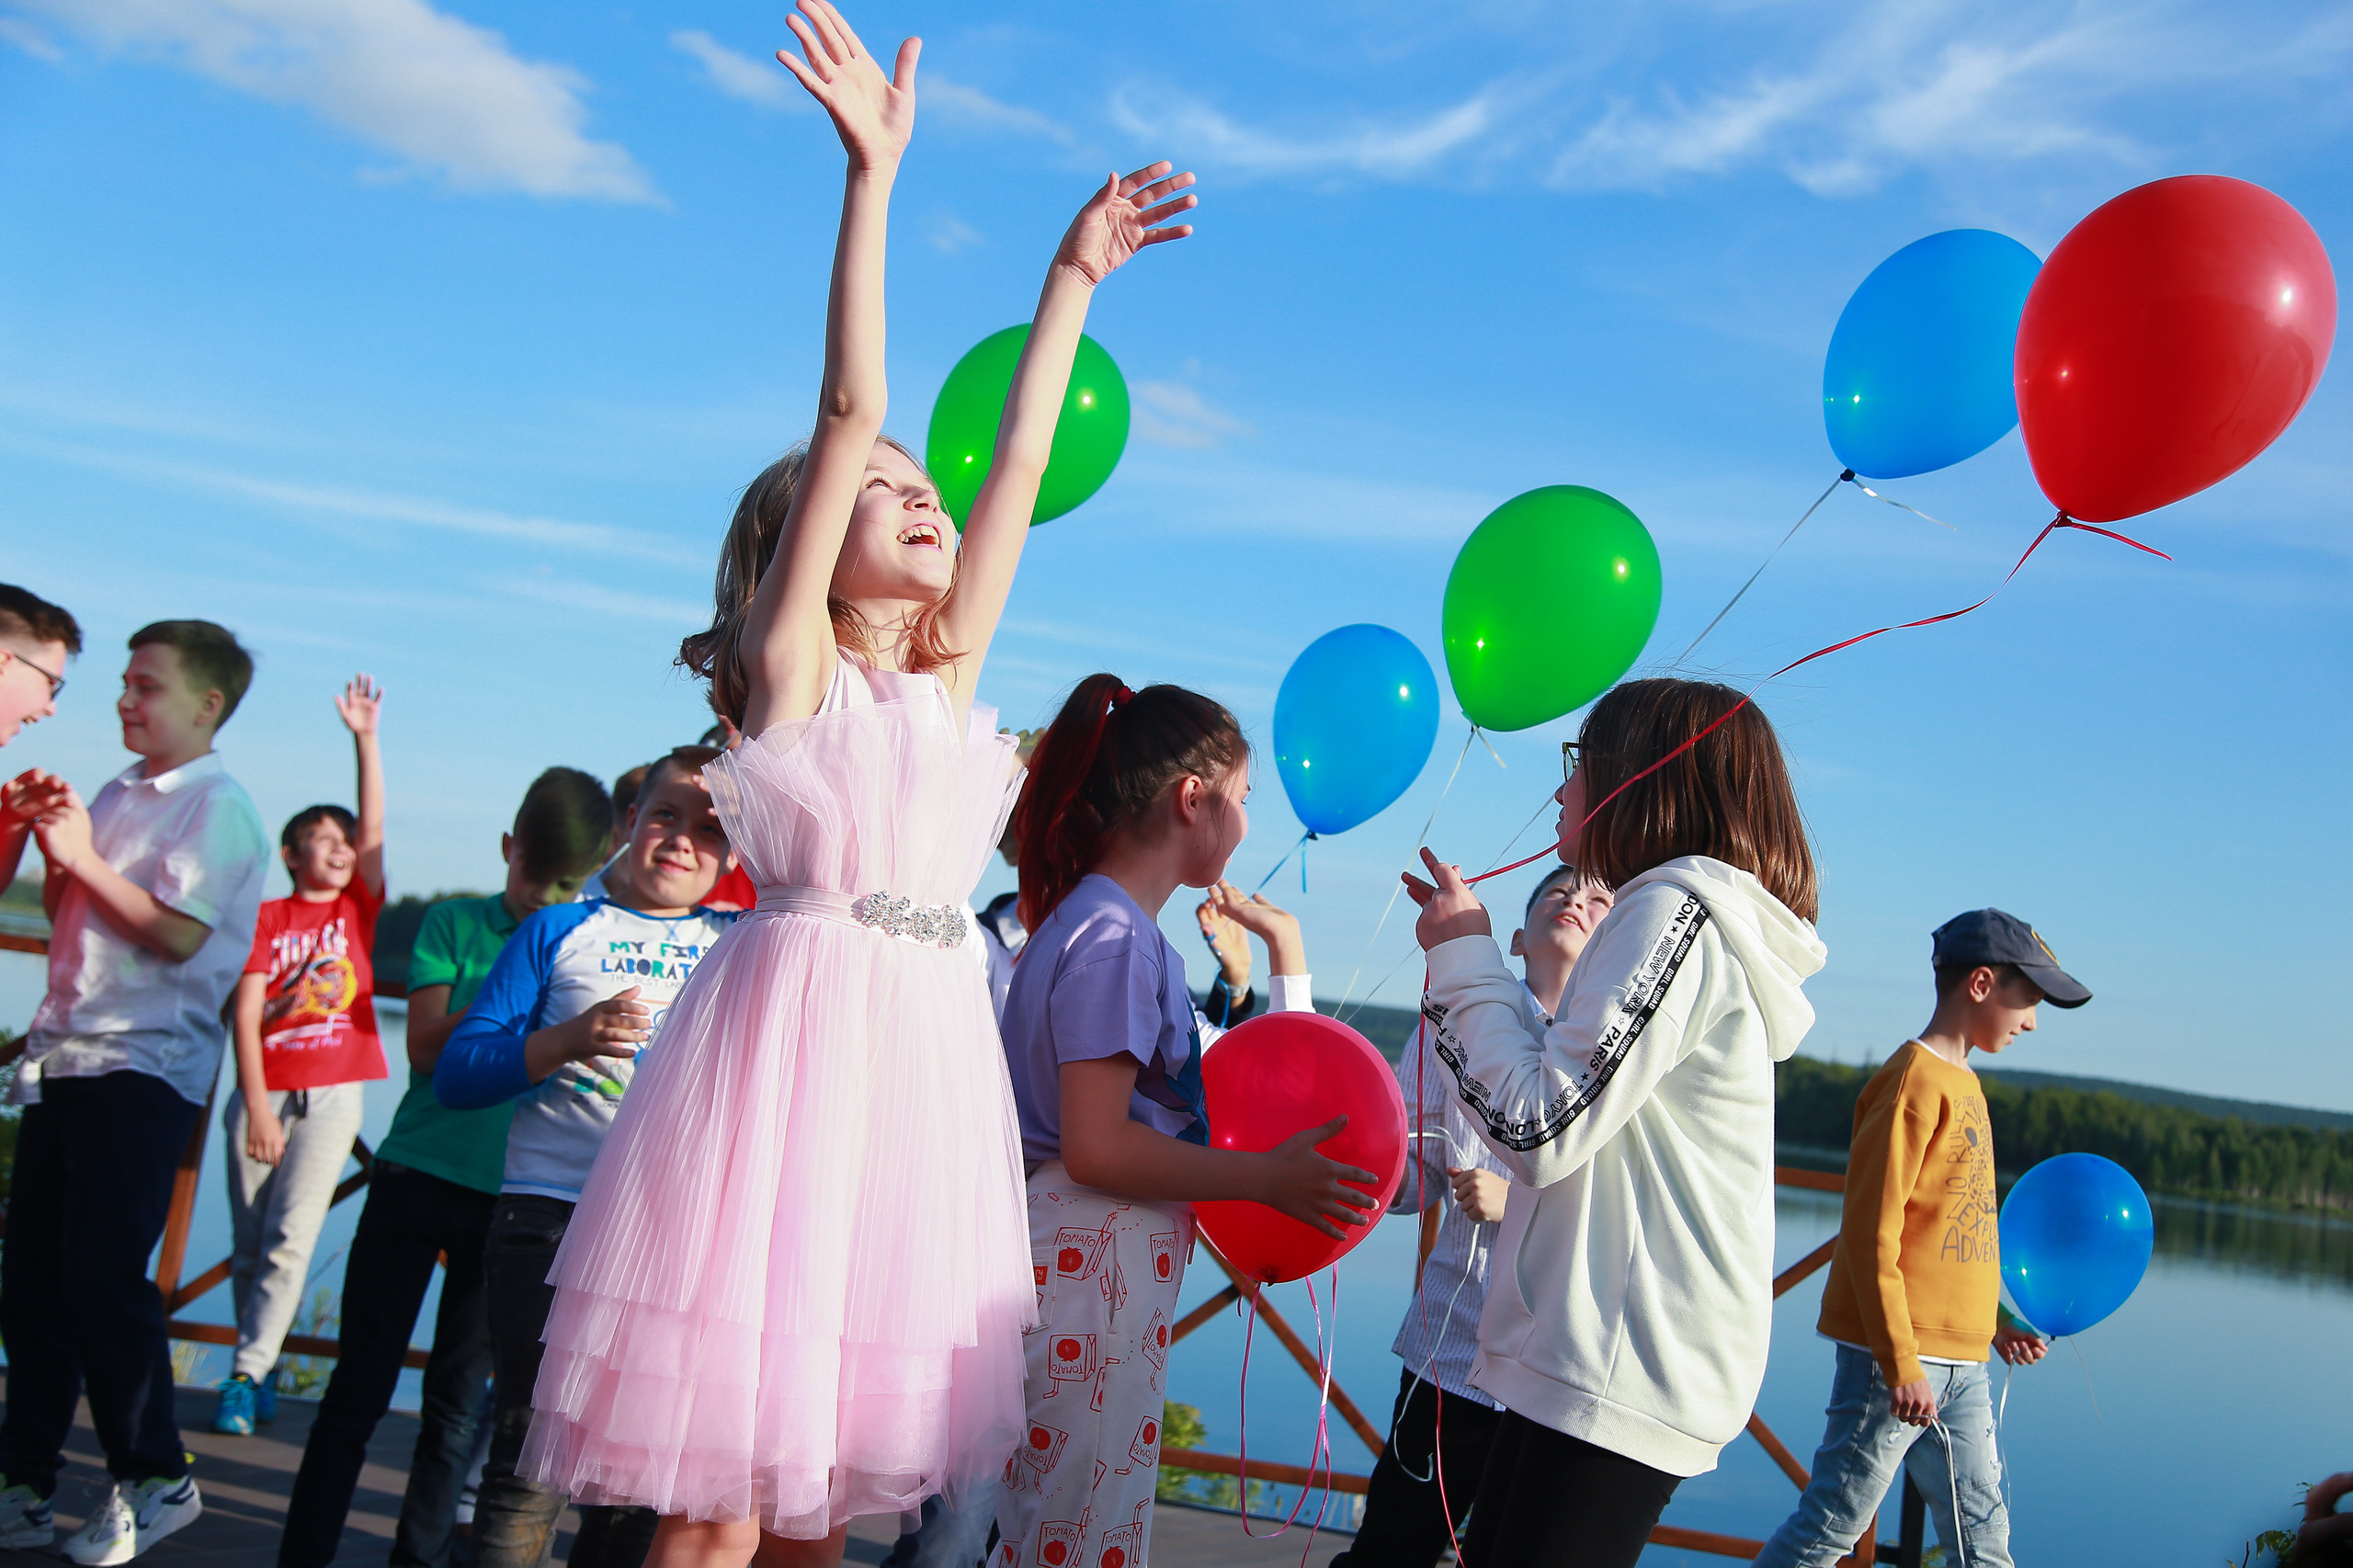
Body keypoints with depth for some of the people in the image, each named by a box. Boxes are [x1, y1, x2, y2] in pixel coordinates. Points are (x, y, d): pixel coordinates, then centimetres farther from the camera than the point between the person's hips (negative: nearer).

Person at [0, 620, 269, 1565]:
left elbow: (179, 932, -16)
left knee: (102, 1275, -9)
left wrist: (85, 858, -13)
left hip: (144, 1068, -7)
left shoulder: (217, 806, -7)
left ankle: (154, 1481, 5)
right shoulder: (116, 796, 16)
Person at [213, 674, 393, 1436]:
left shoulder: (358, 909, 8)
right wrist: (258, 1106, -9)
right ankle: (259, 1371, 19)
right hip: (264, 1091, 0)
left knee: (291, 1238, -10)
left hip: (333, 1094, 0)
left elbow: (374, 830, -3)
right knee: (248, 1244, 6)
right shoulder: (267, 918, 4)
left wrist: (365, 738, -8)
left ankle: (245, 1374, -6)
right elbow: (245, 1011, -2)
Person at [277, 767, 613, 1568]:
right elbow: (427, 1047, -6)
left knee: (459, 1400, 7)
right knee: (361, 1382, 5)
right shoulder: (455, 925, 3)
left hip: (506, 1197, 0)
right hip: (415, 1174, 0)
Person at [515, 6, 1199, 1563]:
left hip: (928, 1041, 6)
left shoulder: (950, 676, 17)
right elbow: (849, 414, -5)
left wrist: (1073, 279, 23)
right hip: (796, 1020, -6)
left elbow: (1022, 463, 19)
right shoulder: (792, 663, 3)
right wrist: (873, 176, -8)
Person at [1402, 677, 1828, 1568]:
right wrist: (1467, 948, 20)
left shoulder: (1679, 906, -12)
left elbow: (1542, 1131, -19)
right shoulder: (1695, 918, 20)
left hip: (1623, 1369, -10)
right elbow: (1566, 1095, 22)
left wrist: (1466, 958, -6)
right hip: (1594, 1358, 10)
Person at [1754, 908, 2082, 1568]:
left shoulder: (1963, 1085, 15)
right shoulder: (1915, 1081, -13)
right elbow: (1872, 1233, -17)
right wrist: (1901, 1364, -19)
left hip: (1962, 1364, 9)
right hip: (1899, 1355, -9)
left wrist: (1995, 1321, 17)